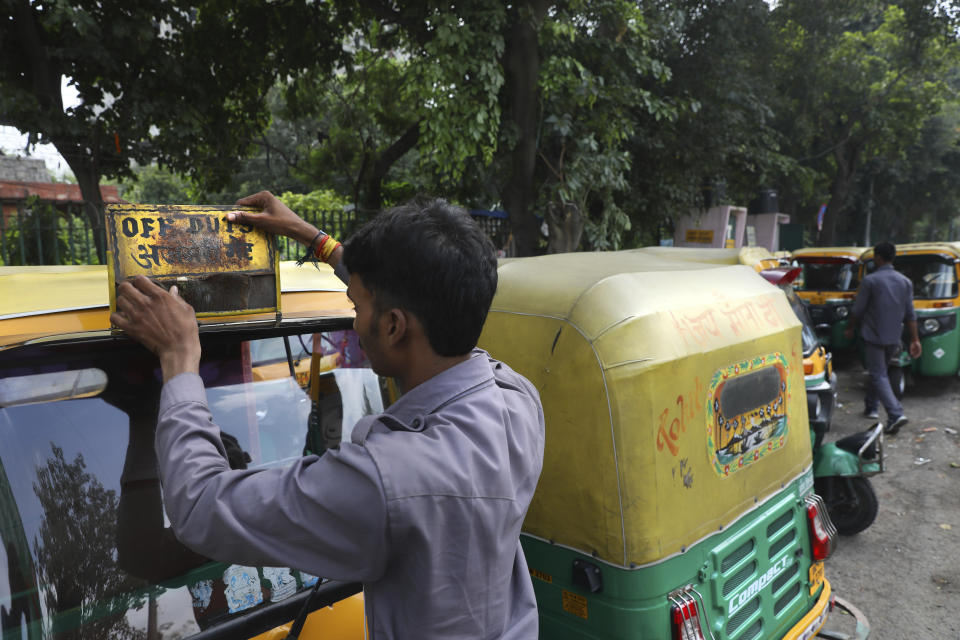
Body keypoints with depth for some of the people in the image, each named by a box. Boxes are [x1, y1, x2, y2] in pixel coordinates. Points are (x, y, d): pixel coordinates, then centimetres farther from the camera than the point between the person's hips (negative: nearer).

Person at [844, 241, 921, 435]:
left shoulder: (870, 280, -11)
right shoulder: (905, 282, 6)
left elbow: (857, 310, -7)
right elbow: (910, 314, 6)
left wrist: (850, 328, 9)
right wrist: (915, 339, 9)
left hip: (873, 337, -6)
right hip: (894, 338, 6)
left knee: (879, 376, -5)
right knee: (879, 371, 22)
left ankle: (896, 414, -18)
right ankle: (871, 406, 33)